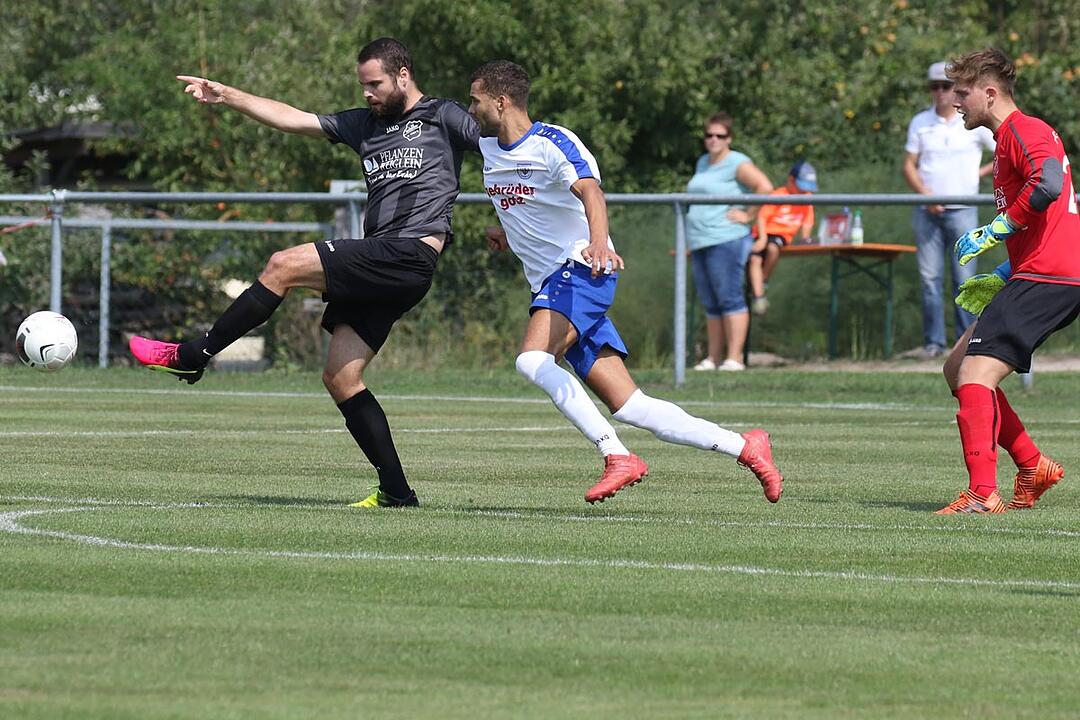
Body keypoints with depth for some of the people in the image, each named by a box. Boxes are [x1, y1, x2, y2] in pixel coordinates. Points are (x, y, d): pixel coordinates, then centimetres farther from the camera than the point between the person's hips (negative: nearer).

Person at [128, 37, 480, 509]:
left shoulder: (443, 117, 4)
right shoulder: (364, 124, 23)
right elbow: (292, 119, 20)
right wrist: (226, 96, 13)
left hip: (410, 254, -9)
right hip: (379, 263, 9)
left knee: (284, 266, -16)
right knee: (340, 377, 2)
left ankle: (191, 358, -7)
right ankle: (396, 493, 3)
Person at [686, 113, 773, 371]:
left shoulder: (737, 163, -7)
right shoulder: (703, 163, 19)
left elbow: (764, 187, -19)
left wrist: (749, 216, -15)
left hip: (726, 241, -9)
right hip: (699, 243, 9)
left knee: (730, 299, -10)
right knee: (710, 304, 10)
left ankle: (734, 358, -12)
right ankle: (713, 357, 14)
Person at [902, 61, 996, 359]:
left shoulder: (975, 123, 2)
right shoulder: (920, 123, 9)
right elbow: (909, 165, 7)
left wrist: (982, 172, -1)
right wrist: (925, 194, -8)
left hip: (962, 211, -2)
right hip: (928, 211, 2)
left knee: (964, 278, -4)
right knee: (929, 278, -1)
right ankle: (933, 343, 3)